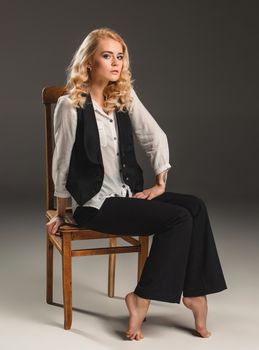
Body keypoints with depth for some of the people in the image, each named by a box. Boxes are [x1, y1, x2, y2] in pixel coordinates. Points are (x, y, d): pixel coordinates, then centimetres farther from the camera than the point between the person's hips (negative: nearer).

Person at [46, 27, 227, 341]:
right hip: (95, 203, -6)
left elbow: (155, 138, 8)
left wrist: (160, 184, 2)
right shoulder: (70, 106, -9)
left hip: (129, 194, 6)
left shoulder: (125, 97, 7)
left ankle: (194, 291, -9)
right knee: (178, 218, -22)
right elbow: (62, 163, -4)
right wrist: (61, 214, 3)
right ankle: (142, 299, -10)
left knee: (195, 206, -18)